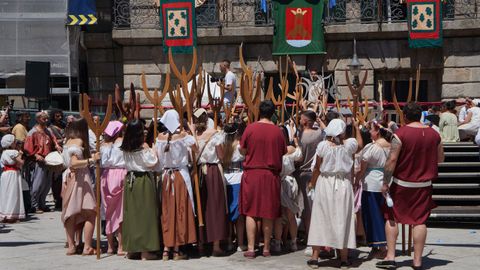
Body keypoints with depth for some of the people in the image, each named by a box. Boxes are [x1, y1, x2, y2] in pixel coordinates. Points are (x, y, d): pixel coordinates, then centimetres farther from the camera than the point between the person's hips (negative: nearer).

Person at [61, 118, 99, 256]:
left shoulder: (68, 141, 12)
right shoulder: (79, 141, -11)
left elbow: (69, 161, 12)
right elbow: (74, 163, -21)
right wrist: (91, 160, -31)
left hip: (69, 178, 8)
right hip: (79, 178, -8)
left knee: (71, 213, 11)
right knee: (90, 212, -5)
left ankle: (71, 246, 12)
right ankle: (87, 247, -8)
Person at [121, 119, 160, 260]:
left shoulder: (125, 148, 4)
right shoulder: (143, 148, -13)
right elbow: (151, 163, -11)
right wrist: (152, 151, 5)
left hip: (129, 180, 6)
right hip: (143, 181, -6)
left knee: (131, 212, 11)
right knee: (144, 213, -1)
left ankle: (131, 249, 17)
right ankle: (145, 250, 1)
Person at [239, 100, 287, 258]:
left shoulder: (250, 128, -6)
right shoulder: (277, 131, -3)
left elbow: (242, 150, 1)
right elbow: (283, 153, 6)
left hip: (252, 173, -1)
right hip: (271, 175, 1)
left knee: (251, 212, 4)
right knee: (268, 213, 9)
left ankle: (251, 248, 1)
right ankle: (266, 248, 14)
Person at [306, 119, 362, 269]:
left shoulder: (323, 145, -9)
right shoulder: (349, 144, -5)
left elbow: (317, 168, -3)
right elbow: (360, 144, 19)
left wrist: (312, 183, 12)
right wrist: (356, 128, 31)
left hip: (325, 184, -1)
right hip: (343, 185, 1)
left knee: (321, 219, 5)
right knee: (342, 220, 7)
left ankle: (315, 257, 6)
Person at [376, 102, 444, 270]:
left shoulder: (401, 133, -12)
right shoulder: (433, 134, 2)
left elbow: (392, 159, -15)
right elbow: (440, 158, 13)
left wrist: (385, 182, -10)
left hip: (402, 184, -3)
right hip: (424, 185, 3)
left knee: (392, 218, 9)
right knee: (420, 220, 6)